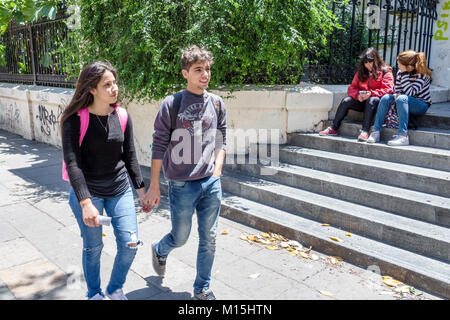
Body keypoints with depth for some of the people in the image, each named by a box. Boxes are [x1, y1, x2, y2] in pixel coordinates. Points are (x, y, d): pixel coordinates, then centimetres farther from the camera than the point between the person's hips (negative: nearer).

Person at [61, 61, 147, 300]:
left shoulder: (122, 116, 0)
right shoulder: (76, 119, -13)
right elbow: (72, 163, -18)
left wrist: (141, 189, 7)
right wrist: (86, 202, -26)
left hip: (120, 190, 4)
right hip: (87, 192, -3)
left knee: (130, 244, 3)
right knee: (93, 248, 9)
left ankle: (115, 289, 30)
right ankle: (94, 294, 37)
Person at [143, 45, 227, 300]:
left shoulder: (217, 104, 4)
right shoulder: (171, 104, -7)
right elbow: (159, 147, -6)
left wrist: (216, 173, 1)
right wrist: (154, 187, -6)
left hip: (212, 185, 3)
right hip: (182, 186, -3)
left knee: (209, 240, 9)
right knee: (180, 238, 12)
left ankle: (203, 289, 30)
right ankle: (160, 250, 47)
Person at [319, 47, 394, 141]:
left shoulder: (386, 72, -2)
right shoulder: (361, 72, 13)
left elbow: (388, 90, -13)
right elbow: (352, 87, 10)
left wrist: (371, 93, -27)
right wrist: (357, 95, -14)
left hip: (378, 101, -5)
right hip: (362, 101, 5)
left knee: (372, 100, -37)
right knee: (346, 101, -17)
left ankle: (365, 131, -46)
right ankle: (333, 128, -16)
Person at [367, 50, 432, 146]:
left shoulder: (422, 74, -19)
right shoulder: (400, 72, -3)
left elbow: (409, 93, -29)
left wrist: (405, 74, -31)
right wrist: (396, 97, -17)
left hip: (421, 104, -6)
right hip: (404, 102, 6)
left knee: (402, 98, -35)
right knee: (386, 97, -20)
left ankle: (403, 136, -41)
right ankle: (376, 132, -22)